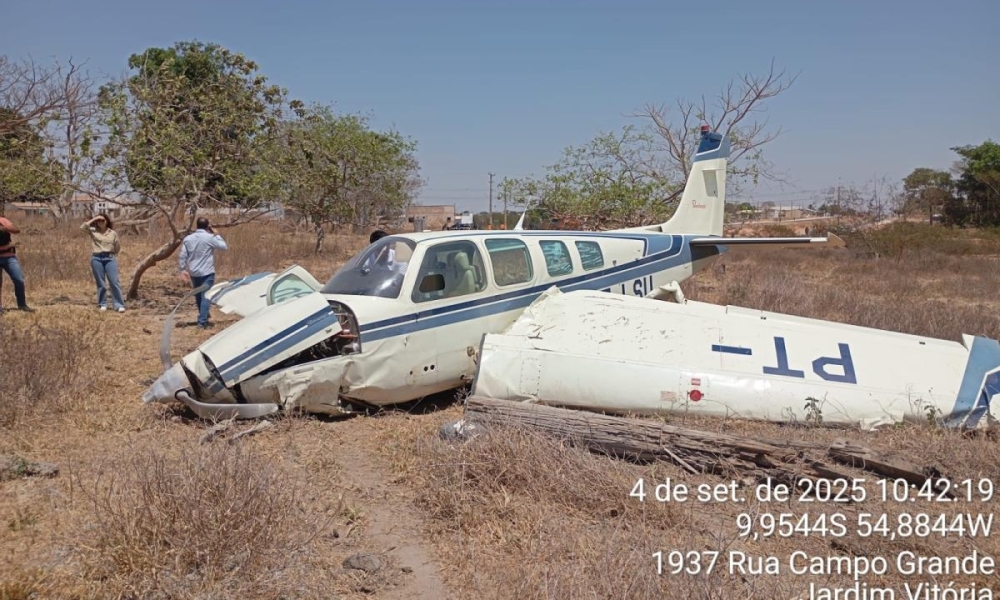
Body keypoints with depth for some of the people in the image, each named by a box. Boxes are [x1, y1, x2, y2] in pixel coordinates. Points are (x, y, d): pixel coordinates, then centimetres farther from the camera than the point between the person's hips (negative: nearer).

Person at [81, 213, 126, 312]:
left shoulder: (113, 233, 7)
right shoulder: (93, 231, 7)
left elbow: (117, 247, 15)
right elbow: (82, 227, -8)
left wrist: (113, 256, 8)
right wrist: (93, 219, -3)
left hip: (110, 258, -1)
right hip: (96, 259, 1)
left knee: (114, 282, -6)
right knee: (100, 283, 6)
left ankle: (119, 305, -6)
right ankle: (102, 304, 15)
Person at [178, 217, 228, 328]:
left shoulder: (188, 239, 2)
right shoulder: (210, 238, -11)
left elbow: (183, 256, 3)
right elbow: (224, 246, -1)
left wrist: (183, 270, 11)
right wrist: (216, 234, 7)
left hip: (193, 273, 5)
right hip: (207, 272, -5)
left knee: (198, 295, 20)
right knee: (205, 296, -5)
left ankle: (203, 317, 35)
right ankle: (202, 321, -12)